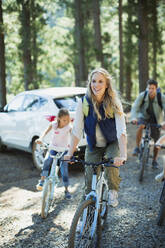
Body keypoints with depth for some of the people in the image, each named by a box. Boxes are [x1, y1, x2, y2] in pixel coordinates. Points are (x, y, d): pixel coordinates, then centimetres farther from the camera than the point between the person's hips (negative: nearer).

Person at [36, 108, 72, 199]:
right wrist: (40, 139, -30)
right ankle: (42, 180, -15)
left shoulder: (69, 127, -14)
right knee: (47, 160, -27)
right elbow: (46, 131, -10)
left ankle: (66, 189, 8)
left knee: (64, 168, -6)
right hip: (53, 148, 1)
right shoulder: (53, 124, -7)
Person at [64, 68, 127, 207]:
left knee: (111, 164, -30)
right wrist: (70, 153, -24)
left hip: (112, 144, -1)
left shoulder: (114, 103, -19)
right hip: (93, 146, 2)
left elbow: (121, 131, -28)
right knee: (90, 181, -4)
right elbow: (77, 131, -15)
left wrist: (123, 155, -41)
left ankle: (113, 192, 0)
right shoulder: (84, 103, -15)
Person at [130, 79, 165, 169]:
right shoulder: (142, 95, -21)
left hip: (156, 119, 1)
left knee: (157, 141, 2)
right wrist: (133, 118, -47)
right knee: (140, 127, -35)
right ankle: (137, 148, -17)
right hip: (144, 117, 0)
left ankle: (154, 160, 24)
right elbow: (135, 107, -28)